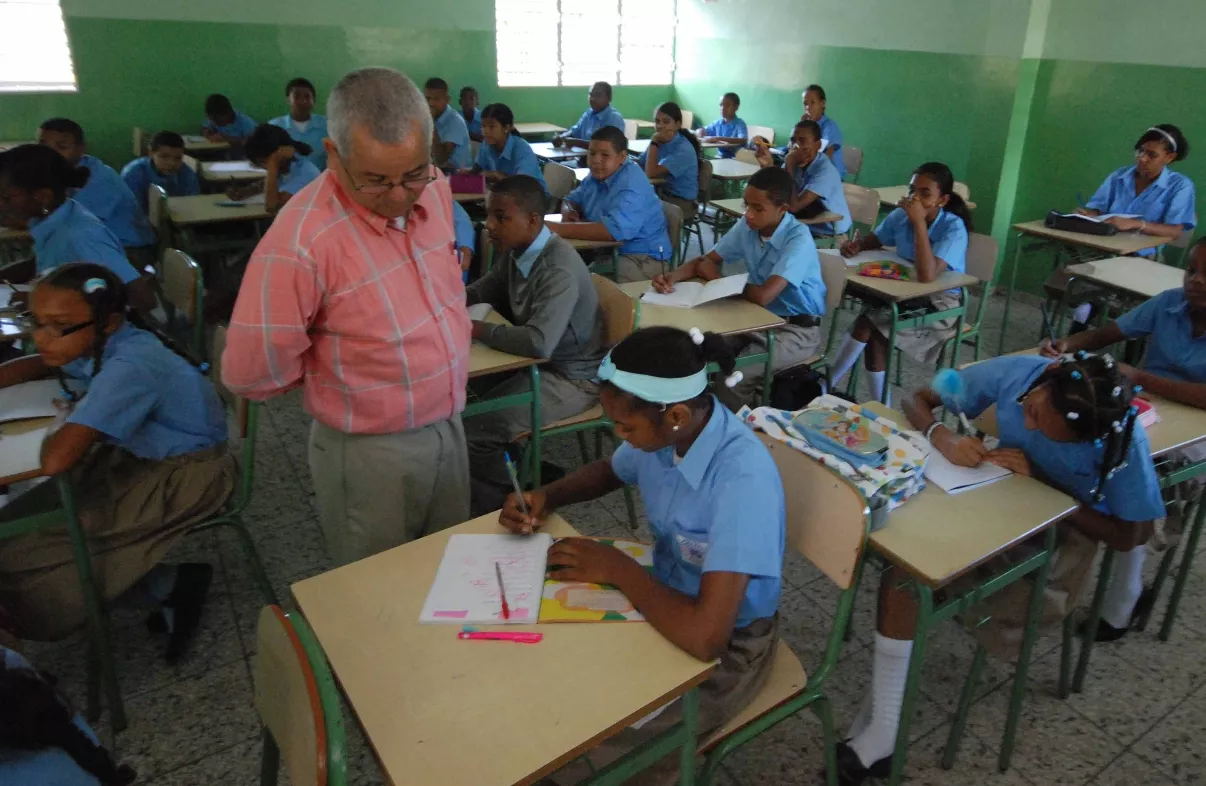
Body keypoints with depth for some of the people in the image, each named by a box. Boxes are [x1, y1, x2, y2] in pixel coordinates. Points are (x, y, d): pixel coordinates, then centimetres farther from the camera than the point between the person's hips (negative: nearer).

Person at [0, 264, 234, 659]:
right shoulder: (96, 343, -4)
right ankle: (162, 584, 8)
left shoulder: (130, 366, -31)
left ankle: (170, 585, 2)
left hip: (184, 476, -9)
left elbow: (54, 460, -37)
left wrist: (67, 418, -15)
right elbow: (35, 365, 19)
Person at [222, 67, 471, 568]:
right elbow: (252, 373, -18)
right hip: (369, 453, -6)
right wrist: (343, 364, -4)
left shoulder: (435, 189, -6)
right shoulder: (300, 241, -27)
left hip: (448, 427, 6)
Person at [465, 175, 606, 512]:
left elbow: (538, 343, -40)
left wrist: (476, 329, -27)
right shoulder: (515, 251, -2)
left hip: (571, 378, -9)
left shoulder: (560, 271, -29)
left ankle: (496, 511, 10)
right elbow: (487, 288, 17)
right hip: (539, 363, 9)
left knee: (474, 431, -16)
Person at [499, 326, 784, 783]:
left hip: (725, 649, -6)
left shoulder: (743, 479, -35)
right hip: (667, 597, 7)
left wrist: (617, 568, -26)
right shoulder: (665, 430, -13)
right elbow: (610, 471, 11)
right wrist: (547, 498, -7)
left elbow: (705, 637, -39)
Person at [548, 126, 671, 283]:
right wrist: (568, 211, -5)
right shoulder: (598, 175, 6)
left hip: (642, 259, -8)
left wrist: (556, 228, -37)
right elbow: (572, 199, 22)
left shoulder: (632, 185, -22)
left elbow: (612, 230, -36)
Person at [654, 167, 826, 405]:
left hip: (796, 329, -6)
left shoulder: (798, 240, -24)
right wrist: (674, 276, -15)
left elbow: (762, 296, -33)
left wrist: (718, 279, -16)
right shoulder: (747, 226, -3)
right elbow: (706, 261, 7)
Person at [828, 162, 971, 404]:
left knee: (870, 321, -23)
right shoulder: (900, 216, -6)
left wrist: (919, 222, -34)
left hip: (940, 302, -5)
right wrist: (855, 244, -10)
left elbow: (927, 275, -37)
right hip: (905, 293, 5)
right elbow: (874, 240, 15)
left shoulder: (953, 228, -22)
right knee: (875, 333, -23)